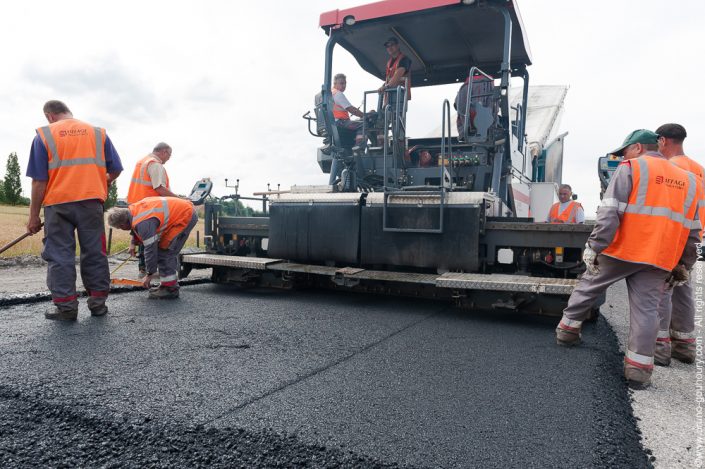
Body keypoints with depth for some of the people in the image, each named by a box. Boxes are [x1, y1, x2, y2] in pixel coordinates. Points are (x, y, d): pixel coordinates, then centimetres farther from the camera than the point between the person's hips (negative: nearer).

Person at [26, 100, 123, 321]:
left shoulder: (43, 135, 3)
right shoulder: (98, 132, 9)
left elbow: (39, 180, -2)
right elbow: (116, 170, 7)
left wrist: (34, 215, 3)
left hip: (58, 203, -2)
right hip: (92, 201, 2)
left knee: (59, 254, 5)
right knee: (94, 252, 8)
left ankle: (65, 305, 6)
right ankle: (98, 302, 12)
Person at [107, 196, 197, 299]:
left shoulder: (143, 223, -25)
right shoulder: (132, 209, 3)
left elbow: (150, 249, -20)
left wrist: (150, 275, -10)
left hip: (185, 216, -10)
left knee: (164, 251, -8)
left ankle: (170, 289, -2)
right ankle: (169, 284, 22)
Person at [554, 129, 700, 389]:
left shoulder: (630, 169, -1)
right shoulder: (688, 180, 18)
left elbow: (610, 213, -13)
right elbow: (692, 231, 18)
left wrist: (594, 247, -12)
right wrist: (682, 265, 22)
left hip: (622, 251, -4)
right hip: (659, 260, 4)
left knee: (588, 286, 16)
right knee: (646, 309, 4)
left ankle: (568, 329, 26)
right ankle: (638, 367, 4)